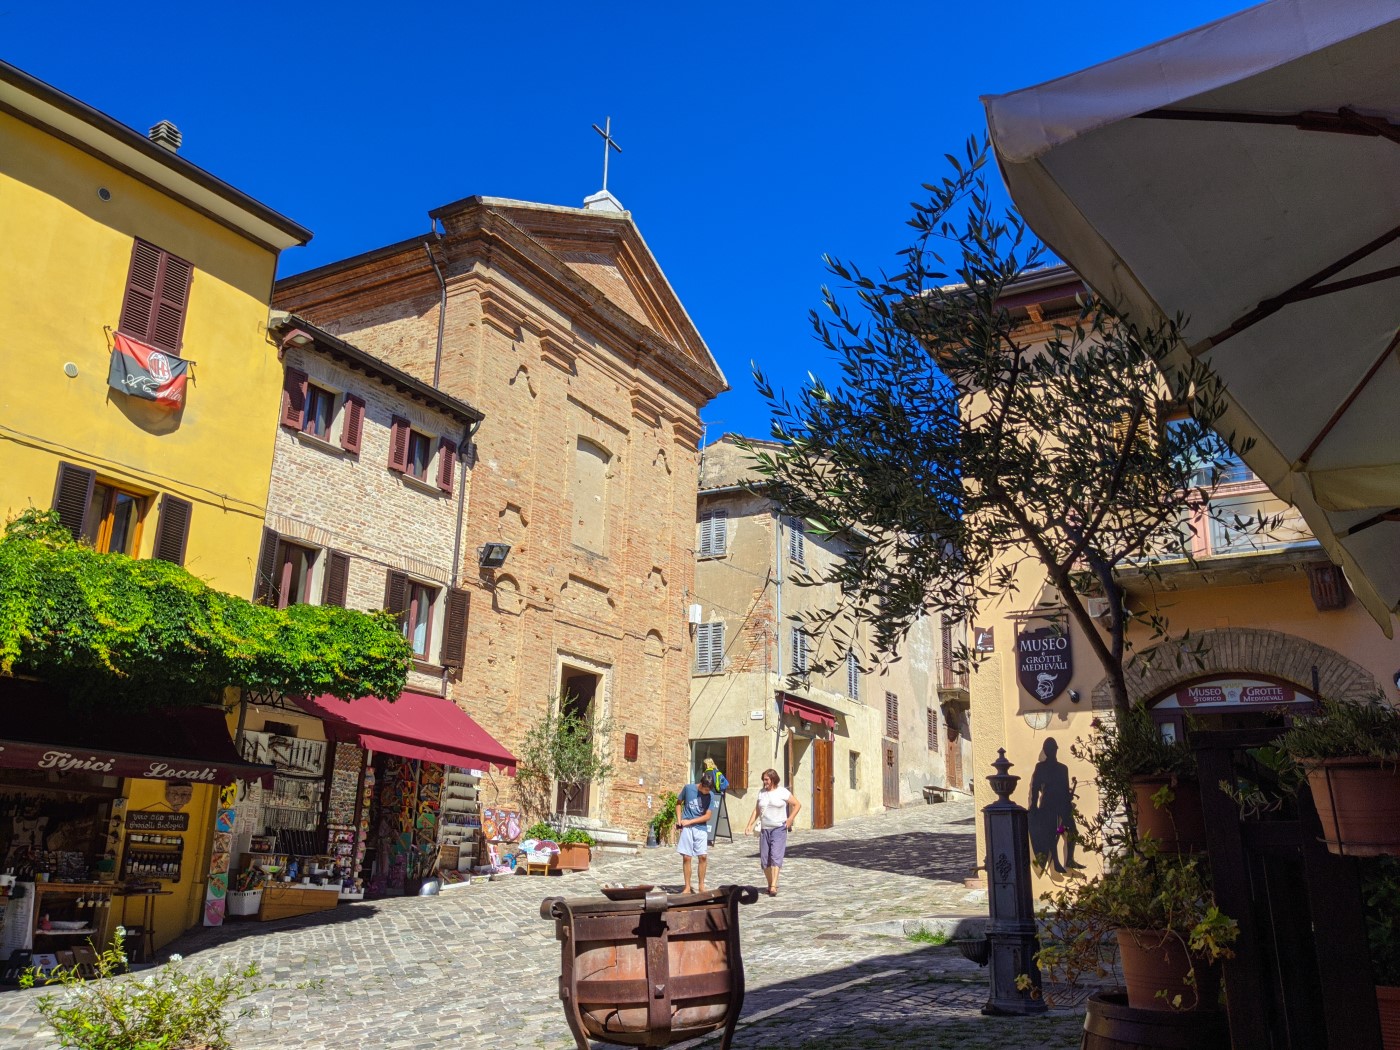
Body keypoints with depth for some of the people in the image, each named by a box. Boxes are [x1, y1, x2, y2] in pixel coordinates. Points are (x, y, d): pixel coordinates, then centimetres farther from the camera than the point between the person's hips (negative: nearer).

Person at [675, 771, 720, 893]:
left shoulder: (711, 795, -5)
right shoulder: (688, 788, -6)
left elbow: (707, 816, -6)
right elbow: (678, 803, 8)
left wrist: (689, 821, -10)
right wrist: (679, 820, -2)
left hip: (701, 828, 1)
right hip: (686, 828, -1)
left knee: (703, 856, -4)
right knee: (686, 857, -1)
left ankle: (701, 886, 9)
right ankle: (687, 887, 8)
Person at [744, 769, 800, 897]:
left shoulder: (782, 792, -3)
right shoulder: (761, 793, 11)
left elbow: (797, 805, 0)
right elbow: (756, 810, 15)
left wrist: (790, 819, -8)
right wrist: (750, 825, 6)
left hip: (779, 829, -5)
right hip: (764, 829, 5)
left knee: (776, 857, -15)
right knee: (764, 860, 4)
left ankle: (774, 886, -20)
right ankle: (770, 884, 19)